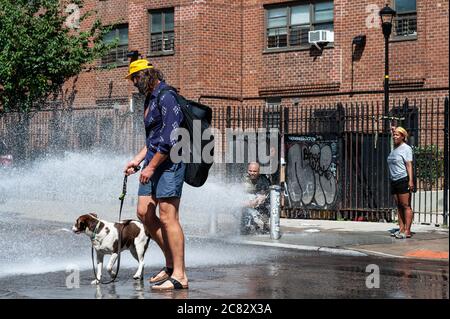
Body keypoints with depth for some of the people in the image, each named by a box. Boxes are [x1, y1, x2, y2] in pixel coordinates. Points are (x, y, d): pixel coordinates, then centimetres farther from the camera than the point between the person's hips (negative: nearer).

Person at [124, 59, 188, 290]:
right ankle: (171, 262, 17)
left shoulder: (166, 98, -14)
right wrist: (138, 159, 18)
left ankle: (179, 275, -7)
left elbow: (169, 140, -20)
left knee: (168, 217, -11)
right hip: (154, 161, 10)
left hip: (169, 162, -10)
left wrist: (151, 166, -18)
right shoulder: (150, 99, 18)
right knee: (144, 213, 8)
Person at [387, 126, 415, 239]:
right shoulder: (394, 149, 19)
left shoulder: (406, 148, -5)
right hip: (394, 181, 9)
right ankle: (401, 229, 9)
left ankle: (407, 231, -10)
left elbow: (409, 165, -13)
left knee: (406, 206, -8)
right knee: (399, 206, 7)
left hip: (403, 180, -9)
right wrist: (391, 181, 18)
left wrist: (410, 180, -21)